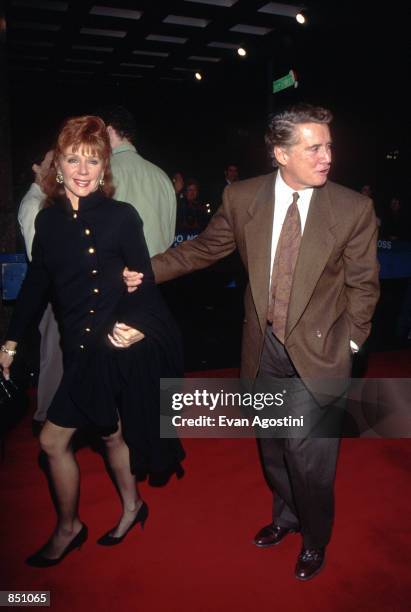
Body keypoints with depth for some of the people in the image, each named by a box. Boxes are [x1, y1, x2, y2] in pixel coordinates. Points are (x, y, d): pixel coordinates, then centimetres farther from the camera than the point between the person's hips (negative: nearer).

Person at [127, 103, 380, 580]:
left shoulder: (353, 209, -12)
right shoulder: (242, 197, -6)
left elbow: (363, 284, -3)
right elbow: (204, 249, 4)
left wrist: (349, 342, -4)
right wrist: (147, 271, -3)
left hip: (317, 349, -3)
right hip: (264, 345, 3)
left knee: (306, 452, -2)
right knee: (272, 446, 19)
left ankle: (314, 539, 30)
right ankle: (286, 515, 49)